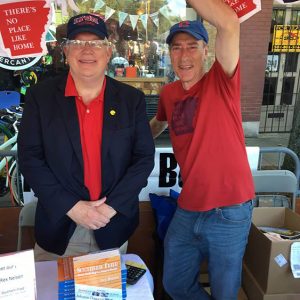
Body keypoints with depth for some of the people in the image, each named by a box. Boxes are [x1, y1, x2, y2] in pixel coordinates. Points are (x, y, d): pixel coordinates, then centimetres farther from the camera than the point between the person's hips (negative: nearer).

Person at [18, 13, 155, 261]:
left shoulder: (132, 99, -3)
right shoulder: (41, 96, -4)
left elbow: (144, 157, -4)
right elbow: (30, 158, -7)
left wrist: (112, 206, -13)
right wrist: (71, 207, -15)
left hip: (114, 228, 1)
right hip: (58, 229, 0)